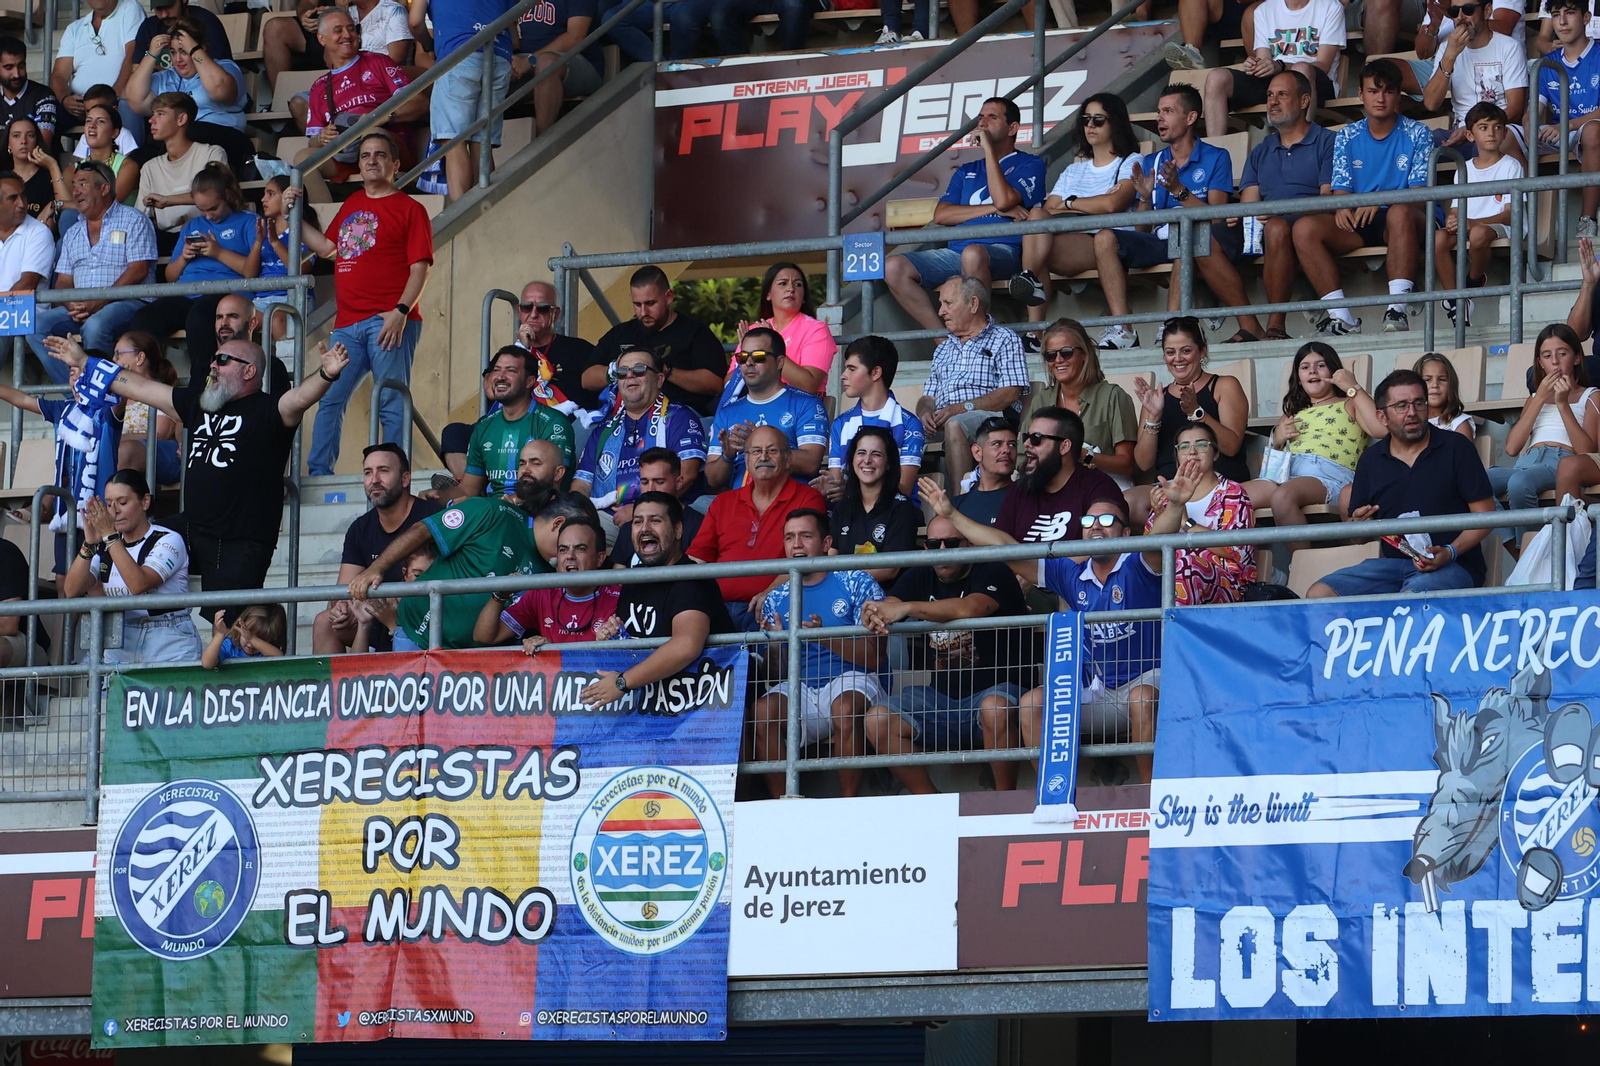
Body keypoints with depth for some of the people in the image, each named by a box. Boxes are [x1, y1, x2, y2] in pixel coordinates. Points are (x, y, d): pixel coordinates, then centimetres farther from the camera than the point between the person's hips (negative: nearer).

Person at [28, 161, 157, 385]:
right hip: (79, 308, 6)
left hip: (127, 303, -6)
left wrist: (100, 302, -17)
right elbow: (63, 281, 18)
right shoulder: (73, 234, 25)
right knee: (36, 325, -19)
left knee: (95, 326, -38)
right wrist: (70, 305, -7)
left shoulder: (133, 222, 4)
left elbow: (138, 271, -8)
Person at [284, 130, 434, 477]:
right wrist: (294, 216, 20)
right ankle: (319, 475, 4)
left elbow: (420, 267, -5)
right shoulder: (351, 206, 22)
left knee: (391, 405, -7)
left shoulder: (409, 209, 2)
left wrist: (400, 311, -16)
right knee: (329, 399, 2)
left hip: (388, 321, -6)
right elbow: (327, 247, 28)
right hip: (348, 323, 6)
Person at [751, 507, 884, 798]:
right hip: (799, 689, 3)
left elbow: (874, 656, -4)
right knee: (762, 711, -28)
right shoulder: (776, 600, 15)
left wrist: (826, 638, -18)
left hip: (851, 679, -3)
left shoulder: (857, 584, 4)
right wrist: (775, 648, -7)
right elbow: (774, 675, 15)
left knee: (845, 709, -37)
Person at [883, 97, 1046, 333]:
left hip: (1004, 252, -6)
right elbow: (941, 215, 11)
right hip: (957, 250, 6)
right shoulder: (966, 172, 29)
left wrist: (988, 147, -2)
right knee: (893, 267, -18)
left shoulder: (1029, 165, 12)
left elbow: (1004, 199, -9)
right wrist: (995, 209, -1)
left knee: (973, 253, -42)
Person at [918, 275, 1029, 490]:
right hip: (941, 424, 5)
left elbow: (1010, 393, -5)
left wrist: (963, 408, -16)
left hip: (992, 417, -5)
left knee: (955, 425, -39)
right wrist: (925, 412, -4)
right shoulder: (943, 349, 30)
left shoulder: (1004, 340, 9)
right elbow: (928, 397, 22)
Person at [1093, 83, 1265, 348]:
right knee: (1105, 239, -18)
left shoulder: (1215, 158, 3)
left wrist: (1179, 190, -20)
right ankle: (1122, 331, -28)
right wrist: (1145, 198, -8)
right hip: (1160, 241, 5)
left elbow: (1217, 219, -9)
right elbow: (1141, 229, 12)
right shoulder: (1151, 164, 17)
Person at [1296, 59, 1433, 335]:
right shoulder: (1347, 137, 13)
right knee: (1304, 227, -24)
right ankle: (1341, 316, -30)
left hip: (1407, 220, -3)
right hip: (1358, 223, 3)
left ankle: (1398, 309, -46)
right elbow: (1340, 189, 6)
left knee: (1400, 212, -41)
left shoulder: (1417, 134, 4)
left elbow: (1420, 194, -6)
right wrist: (1341, 207, -20)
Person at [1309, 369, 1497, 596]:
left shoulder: (1455, 448, 2)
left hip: (1451, 566, -5)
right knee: (1319, 594, -15)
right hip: (1393, 564, 5)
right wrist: (1358, 524, -6)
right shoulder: (1371, 460, 13)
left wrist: (1450, 552, -18)